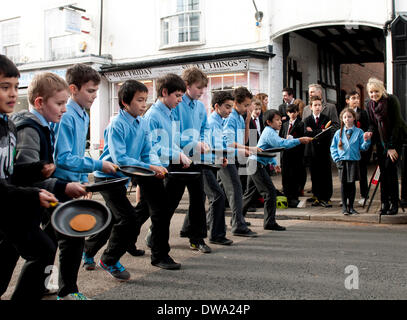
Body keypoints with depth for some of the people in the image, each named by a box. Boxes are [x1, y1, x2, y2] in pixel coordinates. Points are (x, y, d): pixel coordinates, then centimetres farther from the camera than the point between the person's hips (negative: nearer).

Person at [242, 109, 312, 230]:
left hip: (253, 164, 11)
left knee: (250, 193, 17)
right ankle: (269, 222, -5)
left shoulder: (270, 131, 19)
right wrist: (299, 140, -29)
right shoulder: (269, 132, -14)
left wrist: (274, 163, 24)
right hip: (257, 164, -11)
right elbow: (281, 144, -30)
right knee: (270, 192, -9)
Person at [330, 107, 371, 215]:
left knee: (352, 183, 3)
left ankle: (351, 206, 14)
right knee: (343, 183, 2)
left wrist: (366, 140, -20)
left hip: (354, 161, -1)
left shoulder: (359, 132, 2)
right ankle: (344, 207, 11)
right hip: (342, 161, 1)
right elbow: (333, 147, 9)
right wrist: (336, 158, -2)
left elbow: (363, 147, -1)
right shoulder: (338, 133, 6)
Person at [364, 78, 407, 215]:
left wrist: (392, 146, -17)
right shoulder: (370, 105, 3)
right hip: (381, 141, 5)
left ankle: (394, 203, -5)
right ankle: (384, 203, 8)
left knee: (390, 167, -13)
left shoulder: (391, 100, -14)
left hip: (395, 138, -5)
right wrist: (371, 132, -13)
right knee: (383, 170, 2)